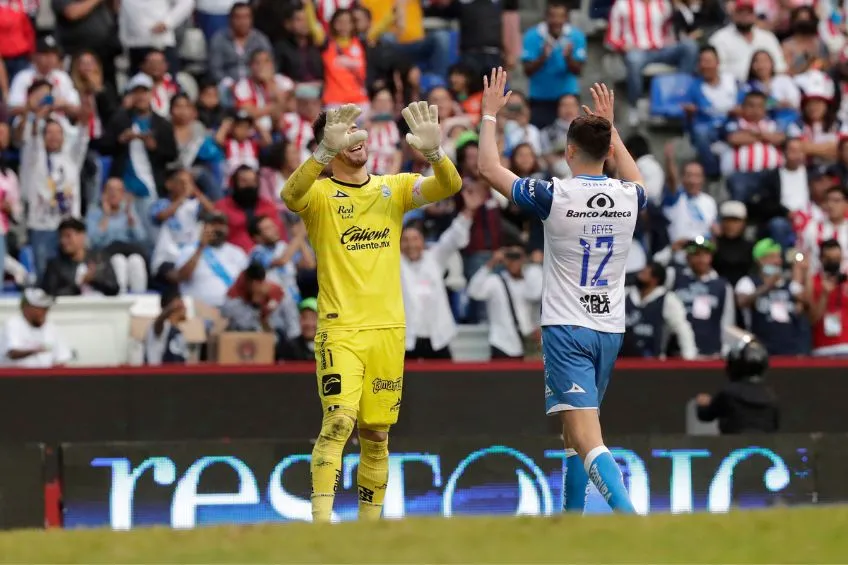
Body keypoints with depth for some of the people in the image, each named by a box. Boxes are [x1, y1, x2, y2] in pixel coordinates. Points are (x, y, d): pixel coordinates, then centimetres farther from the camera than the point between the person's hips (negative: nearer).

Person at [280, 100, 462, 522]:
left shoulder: (394, 189, 9)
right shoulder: (319, 194, -3)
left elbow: (449, 186, -6)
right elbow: (291, 196, -27)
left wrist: (433, 151, -27)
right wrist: (326, 151, -42)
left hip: (388, 329, 4)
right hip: (340, 329, -4)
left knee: (376, 435, 9)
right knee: (339, 420, -21)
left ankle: (369, 524, 18)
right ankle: (321, 522, -24)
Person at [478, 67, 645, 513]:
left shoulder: (554, 196, -11)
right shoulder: (629, 197, 2)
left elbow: (489, 168, 1)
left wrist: (490, 113, 14)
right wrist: (611, 128, 37)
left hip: (566, 327, -5)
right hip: (610, 329, 5)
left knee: (586, 437, -15)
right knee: (574, 431, 21)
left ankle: (630, 519, -33)